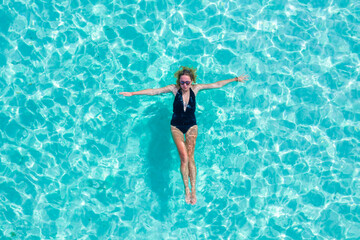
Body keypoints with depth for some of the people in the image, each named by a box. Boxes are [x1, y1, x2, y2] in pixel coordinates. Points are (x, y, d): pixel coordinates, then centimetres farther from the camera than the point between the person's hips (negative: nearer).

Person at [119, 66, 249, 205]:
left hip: (191, 126, 1)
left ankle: (193, 189, -3)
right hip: (176, 126, -1)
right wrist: (132, 93, -15)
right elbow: (154, 91, -11)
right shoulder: (174, 89, -10)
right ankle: (187, 189, -2)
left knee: (190, 157, -8)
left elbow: (217, 85, 2)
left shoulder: (195, 88, -6)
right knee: (184, 157, -12)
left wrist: (235, 79, 7)